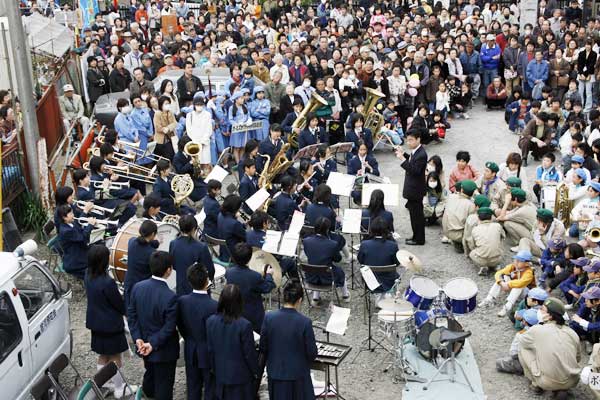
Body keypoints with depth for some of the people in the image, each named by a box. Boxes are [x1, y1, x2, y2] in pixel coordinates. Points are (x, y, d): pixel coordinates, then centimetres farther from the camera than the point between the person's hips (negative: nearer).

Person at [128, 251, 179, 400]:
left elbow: (131, 314, -3)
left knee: (150, 374, 29)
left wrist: (137, 338, -6)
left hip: (144, 345, 6)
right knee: (163, 383, 11)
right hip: (164, 350, -6)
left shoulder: (138, 287, -10)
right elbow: (169, 327, -24)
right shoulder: (170, 297, -28)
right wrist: (153, 343, -17)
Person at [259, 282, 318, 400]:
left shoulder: (269, 317, -11)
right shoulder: (305, 322, -19)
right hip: (298, 374, -3)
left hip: (275, 373, 3)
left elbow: (263, 348, -2)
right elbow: (312, 353, -12)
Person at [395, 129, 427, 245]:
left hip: (416, 189, -10)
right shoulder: (416, 151, 5)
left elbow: (414, 170, -29)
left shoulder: (421, 155, -24)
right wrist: (403, 154, 8)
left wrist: (403, 159, -33)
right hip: (413, 188, 10)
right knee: (414, 213, 18)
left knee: (416, 214, 0)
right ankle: (416, 236, 30)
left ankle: (419, 239, 11)